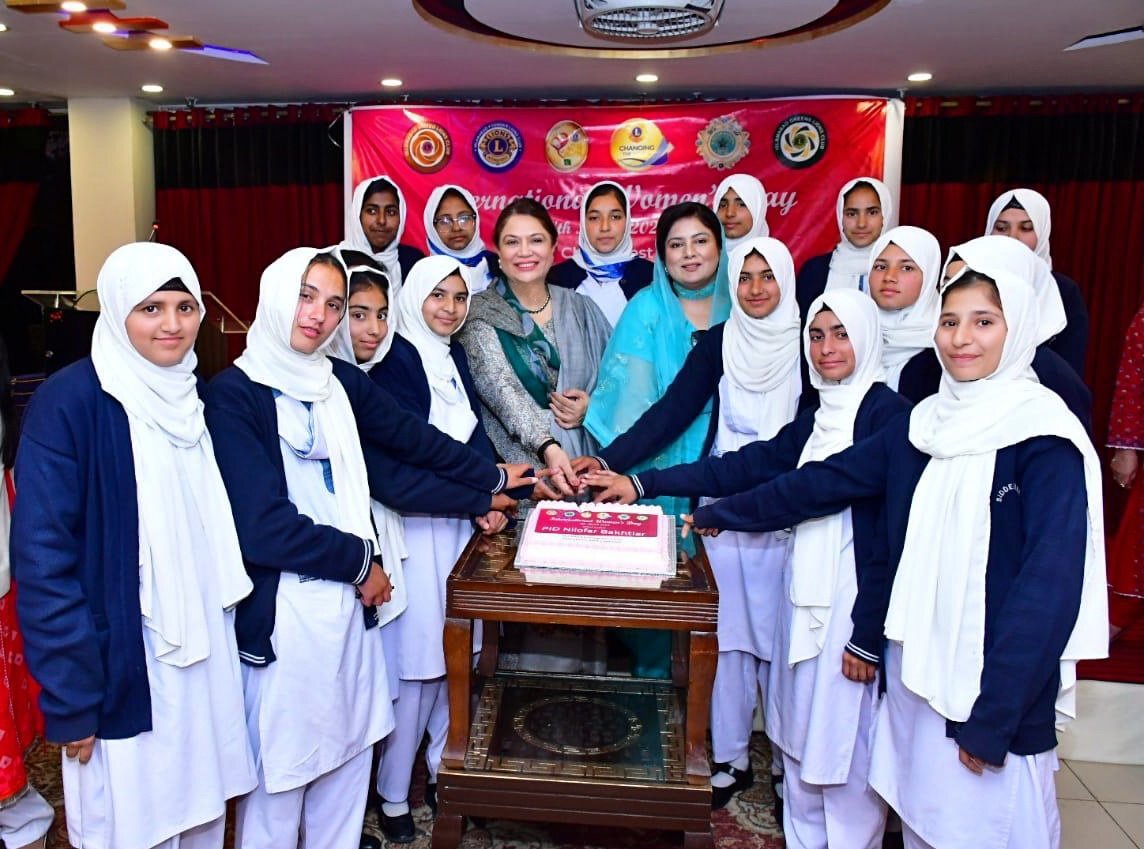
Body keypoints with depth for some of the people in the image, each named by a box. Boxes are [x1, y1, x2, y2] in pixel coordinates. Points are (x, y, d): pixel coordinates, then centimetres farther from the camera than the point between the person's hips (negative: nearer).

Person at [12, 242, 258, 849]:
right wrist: (70, 697, -14)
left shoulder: (195, 398, 6)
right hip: (123, 664, -5)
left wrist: (235, 624, 11)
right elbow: (44, 560, -15)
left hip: (207, 649, 6)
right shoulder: (69, 402, -14)